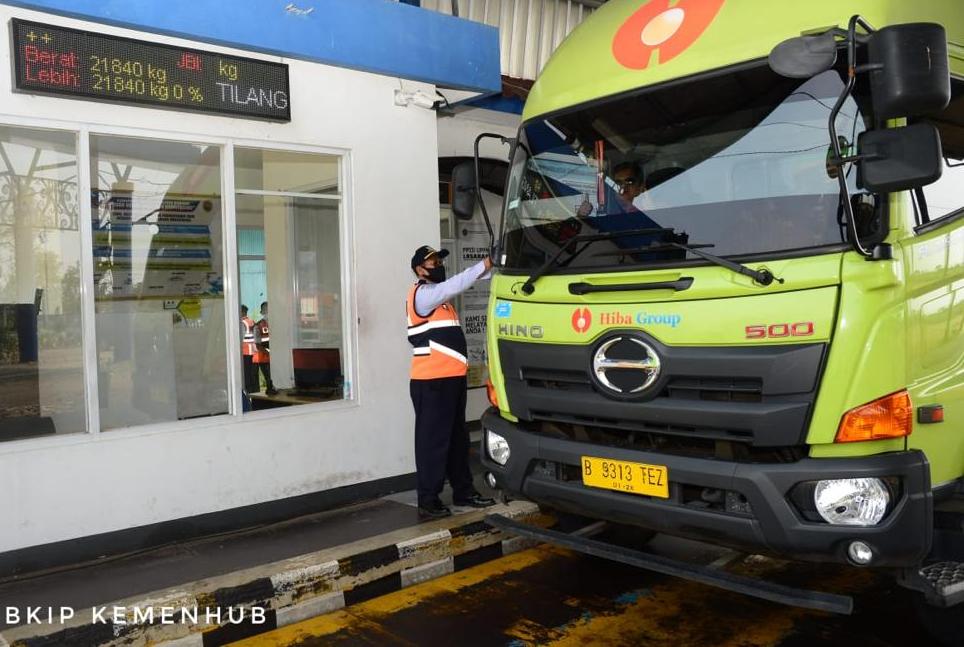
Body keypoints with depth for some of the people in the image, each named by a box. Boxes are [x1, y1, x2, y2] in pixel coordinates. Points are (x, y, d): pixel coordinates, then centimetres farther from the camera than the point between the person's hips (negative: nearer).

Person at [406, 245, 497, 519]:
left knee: (458, 438, 16)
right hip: (432, 380, -10)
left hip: (451, 377, 10)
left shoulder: (438, 294, 23)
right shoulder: (423, 293, -11)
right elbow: (455, 285, -22)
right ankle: (428, 501, -1)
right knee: (433, 440, -6)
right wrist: (485, 264, -22)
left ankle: (463, 491, 26)